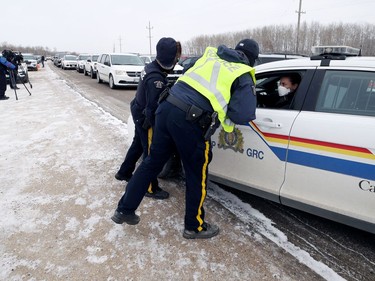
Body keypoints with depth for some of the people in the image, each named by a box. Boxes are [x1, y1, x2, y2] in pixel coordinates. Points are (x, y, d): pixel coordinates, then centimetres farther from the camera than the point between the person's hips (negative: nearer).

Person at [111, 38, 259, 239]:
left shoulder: (211, 53, 22)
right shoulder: (243, 76, 7)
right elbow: (243, 115, -5)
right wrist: (226, 107, 17)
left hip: (167, 107, 6)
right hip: (191, 121, -6)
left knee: (152, 162, 19)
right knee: (197, 175, 12)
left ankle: (124, 210, 32)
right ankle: (195, 227, 31)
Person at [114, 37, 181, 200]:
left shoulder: (151, 67, 1)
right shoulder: (156, 79, -29)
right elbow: (153, 107, -29)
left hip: (139, 113, 10)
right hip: (146, 118, -10)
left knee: (138, 144, 24)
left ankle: (124, 173, 42)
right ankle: (151, 188, 16)